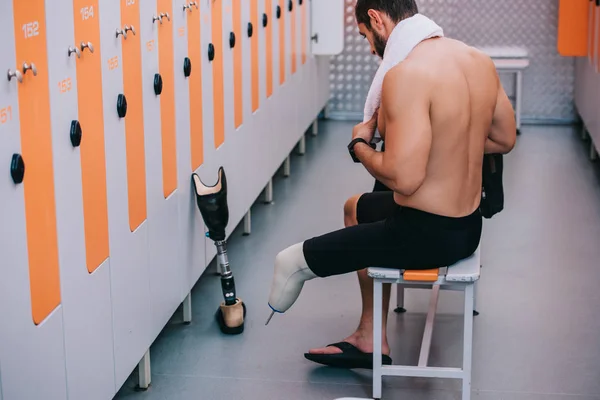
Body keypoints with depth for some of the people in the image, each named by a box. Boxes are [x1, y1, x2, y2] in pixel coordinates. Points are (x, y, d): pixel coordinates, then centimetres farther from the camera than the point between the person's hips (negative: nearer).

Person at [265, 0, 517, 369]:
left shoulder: (407, 75, -25)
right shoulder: (480, 60, 0)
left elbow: (404, 178, -29)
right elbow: (505, 139, 12)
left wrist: (360, 144, -11)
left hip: (426, 235, -9)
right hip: (469, 227, 9)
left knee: (290, 262, 4)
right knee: (356, 208, 33)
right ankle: (369, 340, 35)